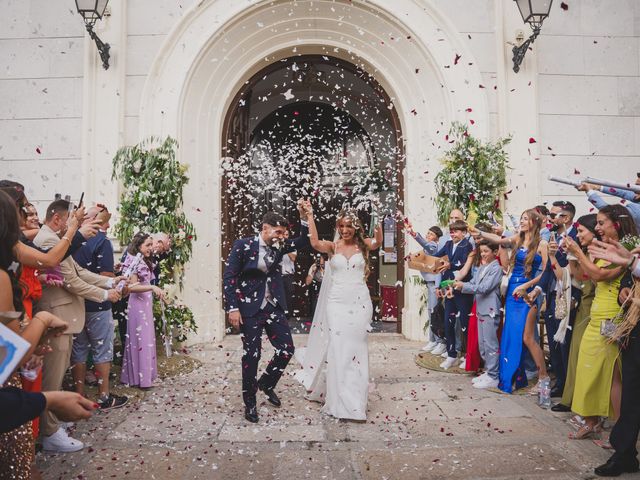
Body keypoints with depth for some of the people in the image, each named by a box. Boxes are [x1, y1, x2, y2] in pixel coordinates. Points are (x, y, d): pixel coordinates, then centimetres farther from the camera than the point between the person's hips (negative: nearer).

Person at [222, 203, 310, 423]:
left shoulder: (278, 246, 5)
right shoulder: (243, 245, -9)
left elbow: (304, 241, 4)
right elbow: (229, 277, -9)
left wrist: (304, 216, -10)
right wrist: (233, 308, -14)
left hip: (274, 307, 5)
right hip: (250, 309, -5)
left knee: (287, 349, 3)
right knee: (251, 354, 2)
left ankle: (266, 383, 30)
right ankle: (249, 402, 21)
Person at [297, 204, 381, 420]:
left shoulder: (363, 245, 3)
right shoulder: (333, 246, 3)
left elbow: (377, 242, -19)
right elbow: (315, 243, -18)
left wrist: (379, 221, -36)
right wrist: (310, 215, -19)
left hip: (359, 303, 0)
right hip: (336, 303, 0)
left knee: (355, 349, 7)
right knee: (336, 349, 0)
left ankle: (355, 401, 21)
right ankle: (340, 401, 12)